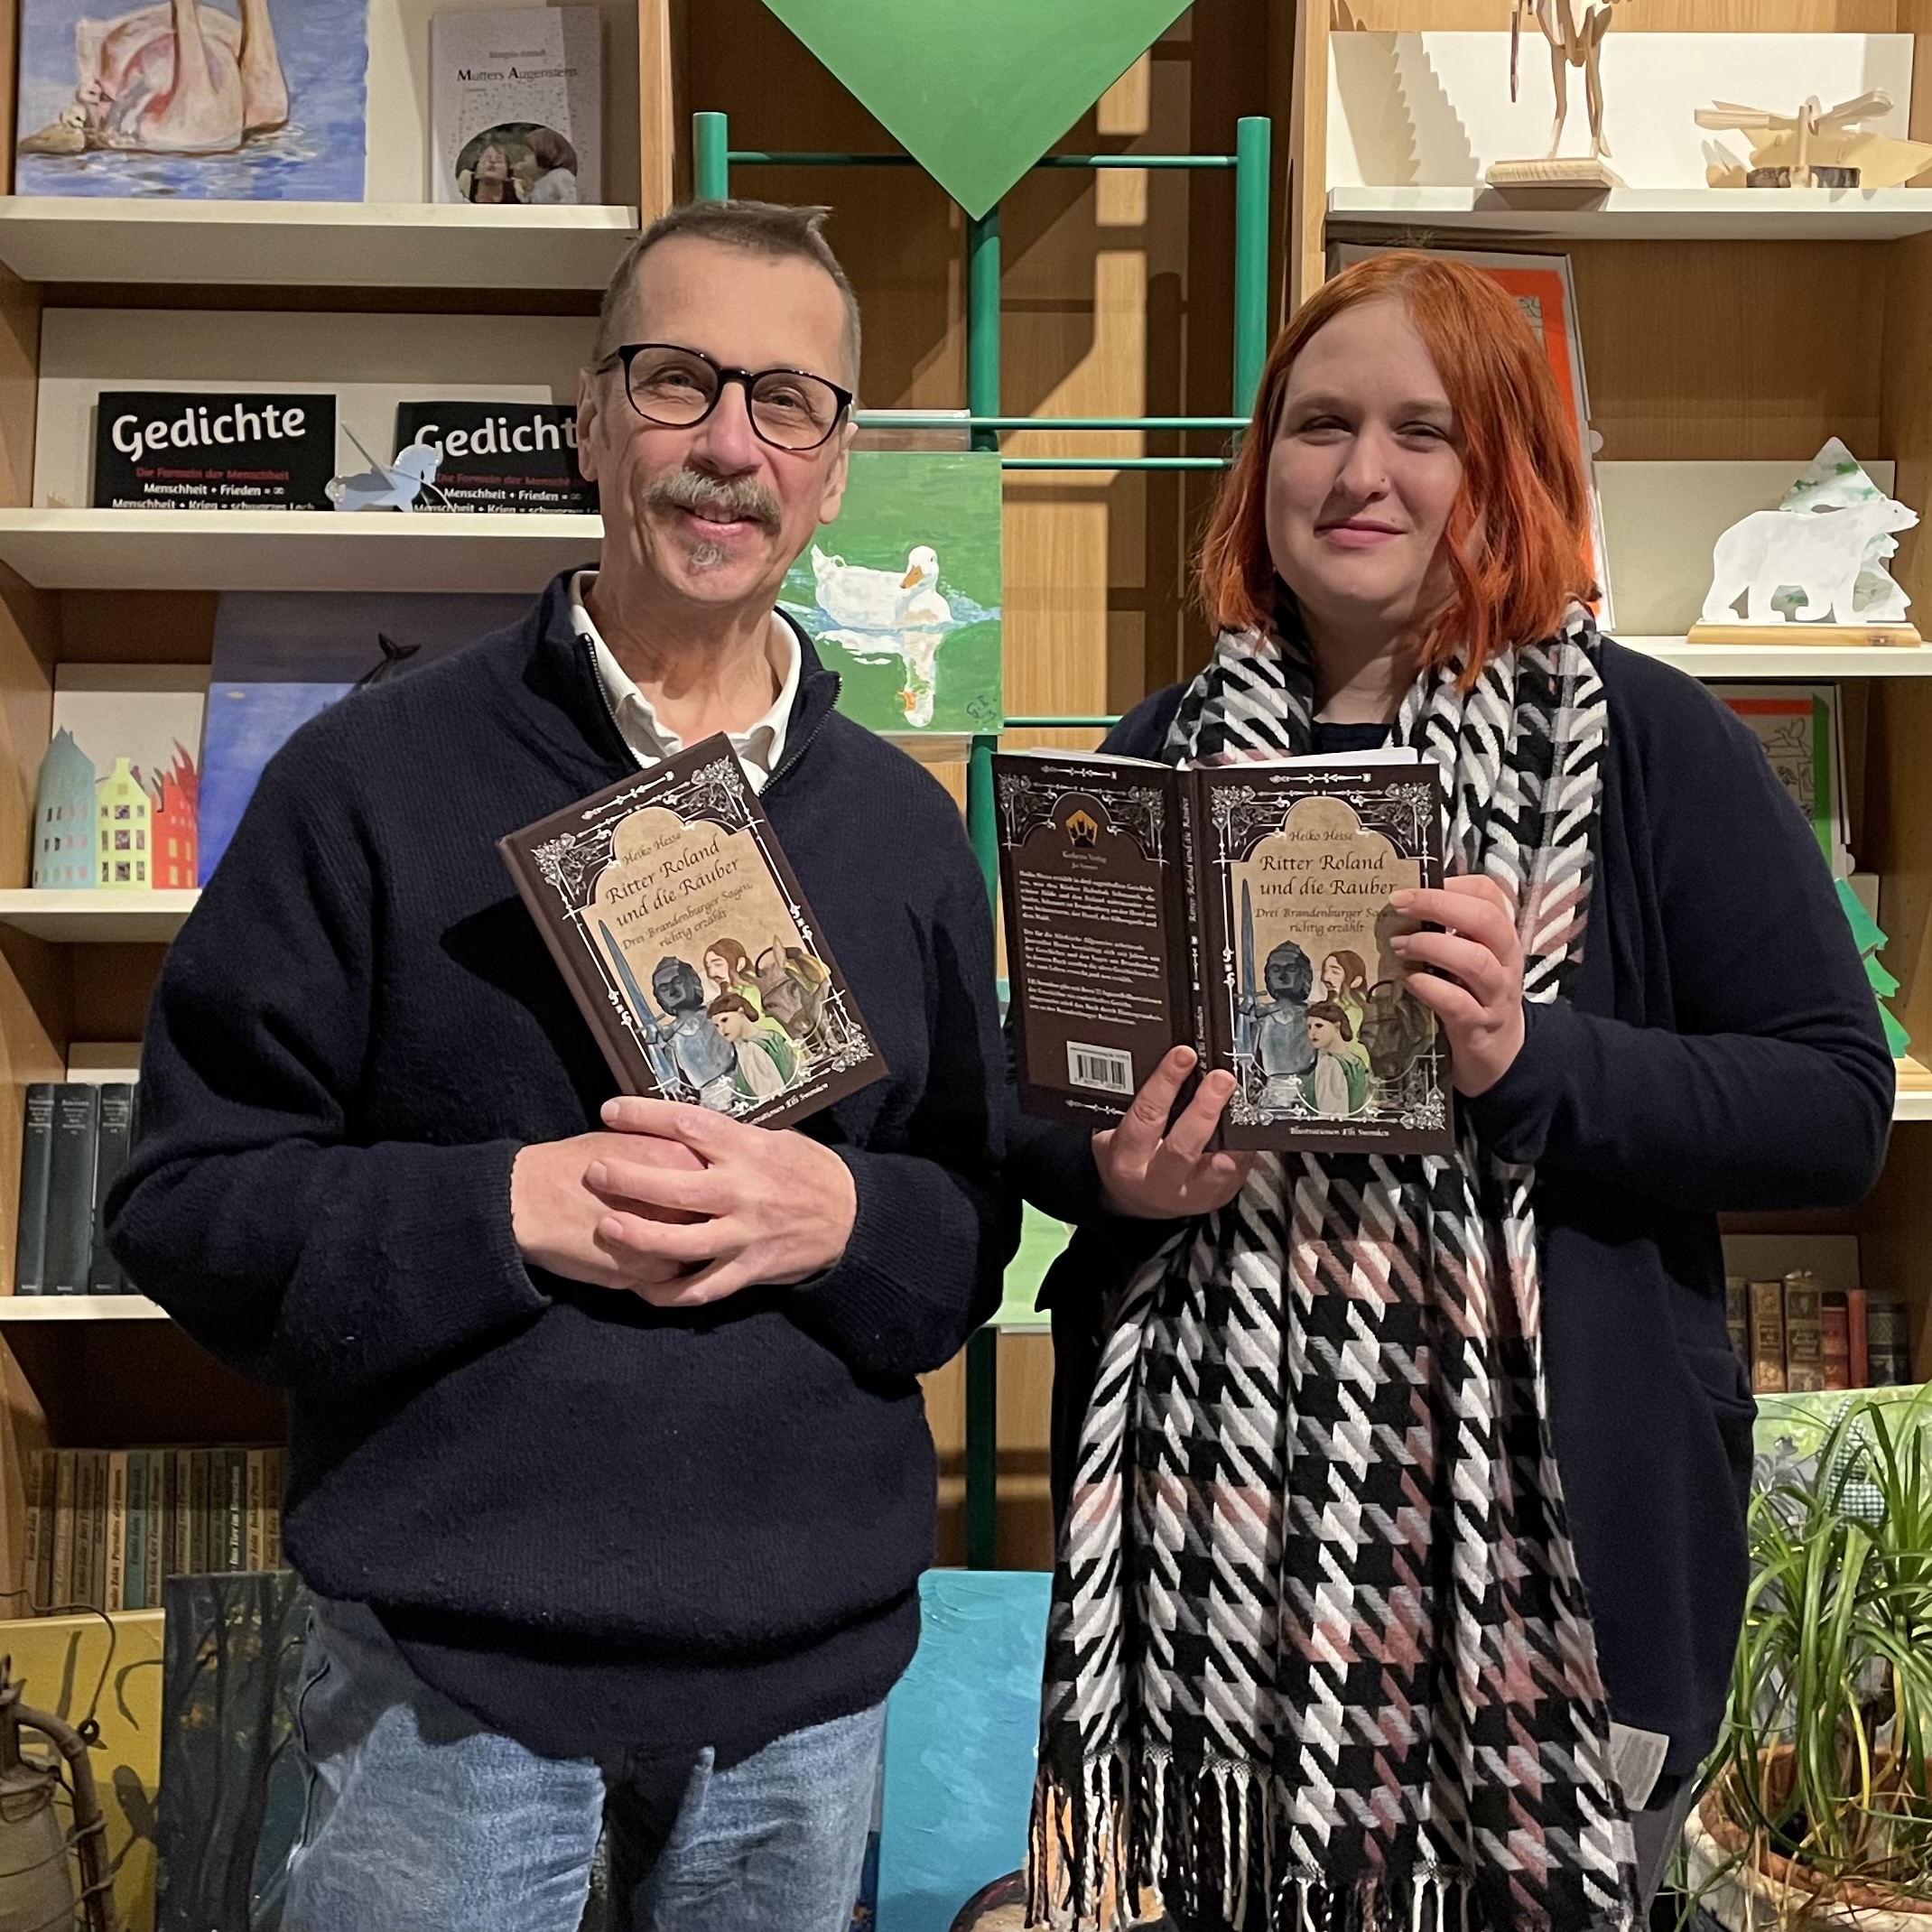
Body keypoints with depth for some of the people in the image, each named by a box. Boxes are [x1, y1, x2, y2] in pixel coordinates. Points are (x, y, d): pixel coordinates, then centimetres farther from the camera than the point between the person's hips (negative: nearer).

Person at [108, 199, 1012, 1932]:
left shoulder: (907, 825, 4)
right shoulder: (375, 779, -6)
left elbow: (978, 1226, 5)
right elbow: (191, 1201, -6)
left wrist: (839, 1215, -16)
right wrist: (513, 1210, -20)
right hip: (445, 1656, -3)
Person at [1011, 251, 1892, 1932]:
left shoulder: (1648, 742, -3)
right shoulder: (1162, 757, 6)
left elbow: (1838, 1109, -7)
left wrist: (1533, 1063, -22)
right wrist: (1109, 1172, -9)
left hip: (1552, 1537, -2)